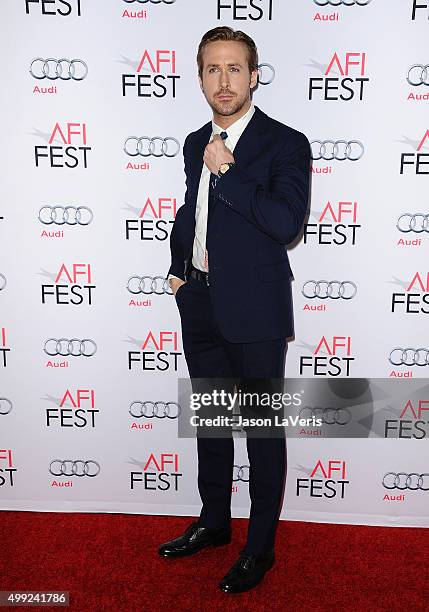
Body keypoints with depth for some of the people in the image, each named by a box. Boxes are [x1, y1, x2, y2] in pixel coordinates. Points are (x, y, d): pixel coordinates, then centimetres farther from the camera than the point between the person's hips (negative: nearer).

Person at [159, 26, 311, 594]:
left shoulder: (285, 143, -8)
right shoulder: (196, 143, 12)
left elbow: (286, 222, -21)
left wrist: (229, 171, -18)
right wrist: (178, 264, 11)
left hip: (254, 309, -6)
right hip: (200, 303, 7)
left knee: (262, 426, 6)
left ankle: (260, 546, 25)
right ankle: (214, 521, 39)